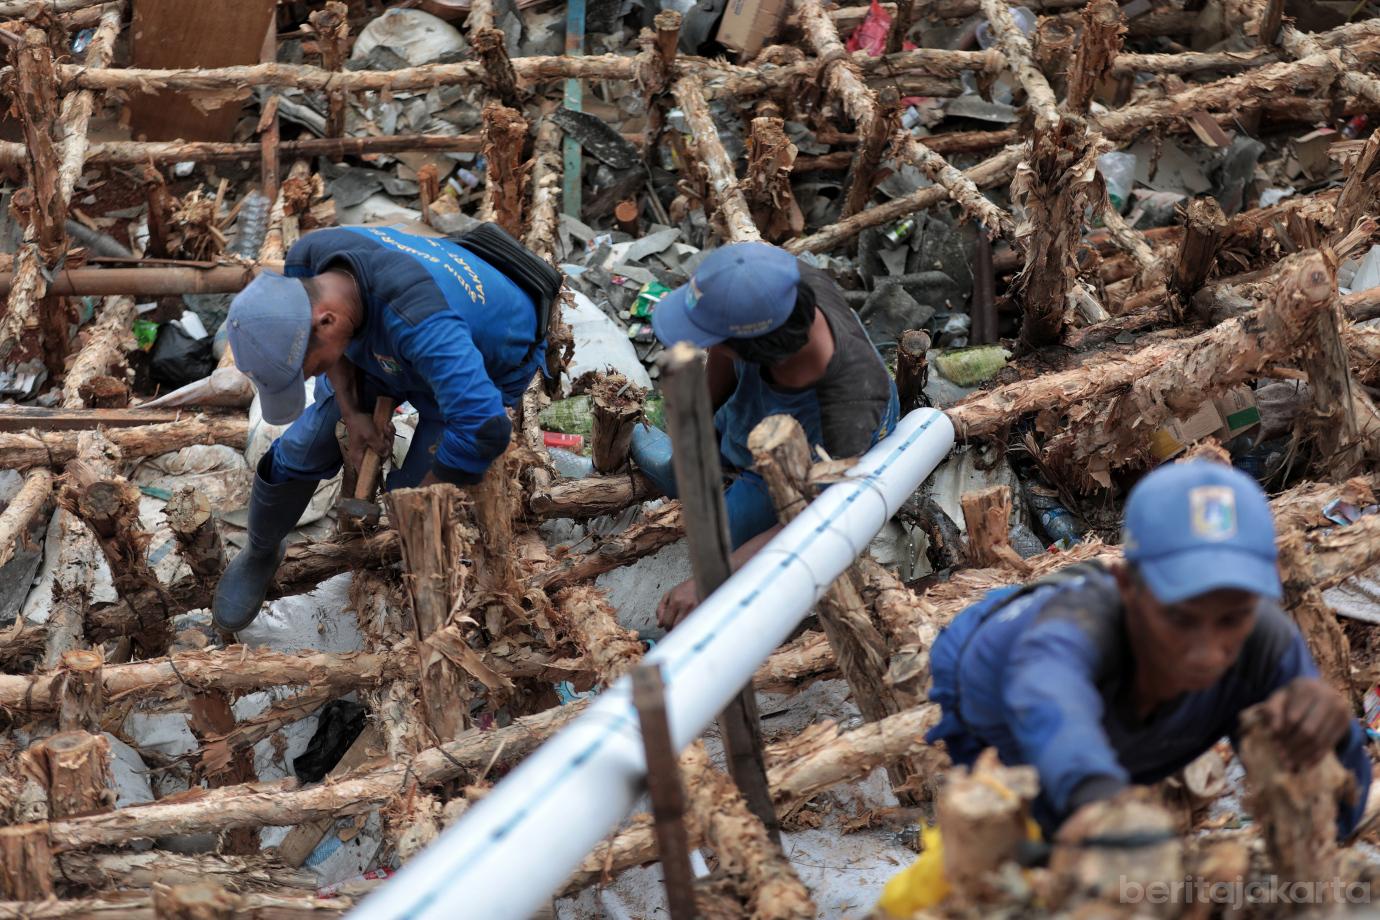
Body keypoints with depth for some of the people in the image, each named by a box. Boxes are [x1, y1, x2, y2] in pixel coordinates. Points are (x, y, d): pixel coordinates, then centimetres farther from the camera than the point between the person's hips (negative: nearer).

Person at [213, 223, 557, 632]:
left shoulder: (416, 321, -50)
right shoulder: (307, 260, -30)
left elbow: (483, 429, -56)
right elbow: (319, 335, -6)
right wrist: (352, 414, -15)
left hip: (486, 365, -5)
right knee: (300, 449, 2)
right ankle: (261, 553, 31)